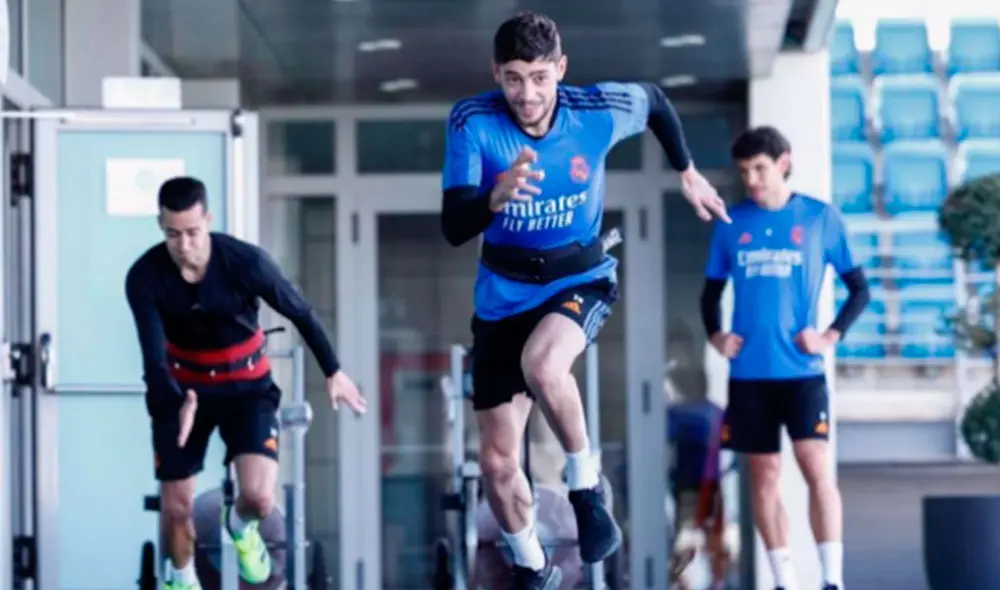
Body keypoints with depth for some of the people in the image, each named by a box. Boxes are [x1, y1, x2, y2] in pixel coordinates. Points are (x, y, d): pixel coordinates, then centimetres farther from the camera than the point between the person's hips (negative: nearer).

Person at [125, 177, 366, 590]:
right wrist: (179, 404, -43)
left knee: (259, 496, -19)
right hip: (182, 389, 1)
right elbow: (154, 356, -23)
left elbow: (300, 313, -7)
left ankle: (242, 526, 20)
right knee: (176, 507, 4)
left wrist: (333, 372, 3)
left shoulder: (245, 261, -24)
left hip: (247, 386, -1)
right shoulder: (144, 277, -22)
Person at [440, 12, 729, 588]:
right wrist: (496, 197, -48)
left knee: (542, 365, -37)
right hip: (502, 297, 2)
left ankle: (586, 487, -13)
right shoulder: (473, 122, -20)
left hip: (580, 281, -2)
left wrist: (688, 173, 18)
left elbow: (656, 100, 7)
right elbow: (453, 228, -28)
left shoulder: (599, 111, -17)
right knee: (496, 462, 6)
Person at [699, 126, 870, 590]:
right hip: (748, 372, 3)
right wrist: (715, 335, 1)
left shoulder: (821, 218, 1)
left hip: (800, 369, -3)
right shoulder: (732, 223, 7)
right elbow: (712, 291, 17)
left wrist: (832, 335, -7)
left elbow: (859, 289, 6)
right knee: (764, 475, 6)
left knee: (816, 467, -12)